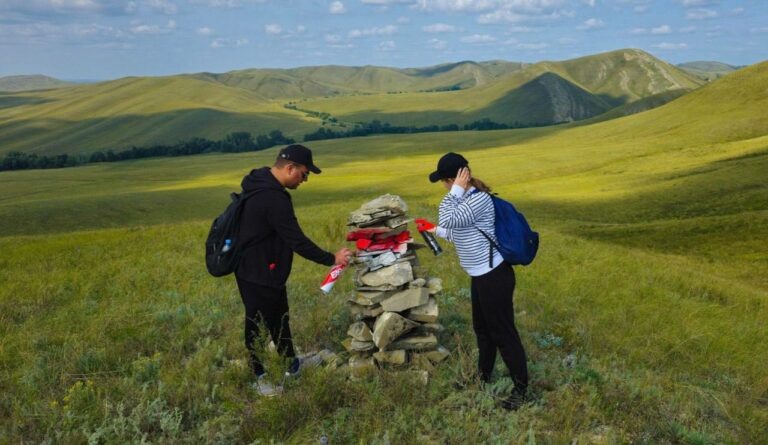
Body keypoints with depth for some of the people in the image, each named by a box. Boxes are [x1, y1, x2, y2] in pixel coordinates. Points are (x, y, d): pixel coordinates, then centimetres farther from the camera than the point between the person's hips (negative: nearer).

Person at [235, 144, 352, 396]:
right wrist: (331, 260, -17)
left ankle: (291, 364, 37)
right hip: (258, 275, -11)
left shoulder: (260, 182, 3)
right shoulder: (273, 198, -29)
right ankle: (260, 377, 24)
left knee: (279, 318, 22)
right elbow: (297, 241, -27)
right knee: (259, 325, 7)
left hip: (259, 270, 11)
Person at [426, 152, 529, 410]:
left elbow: (447, 220, -30)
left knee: (503, 332, 1)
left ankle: (521, 388, 15)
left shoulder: (479, 199, -22)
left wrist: (455, 191, -22)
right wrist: (438, 232, 29)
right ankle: (483, 375, 41)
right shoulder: (466, 197, 8)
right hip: (481, 276, 10)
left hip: (494, 276, -10)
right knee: (482, 328, 23)